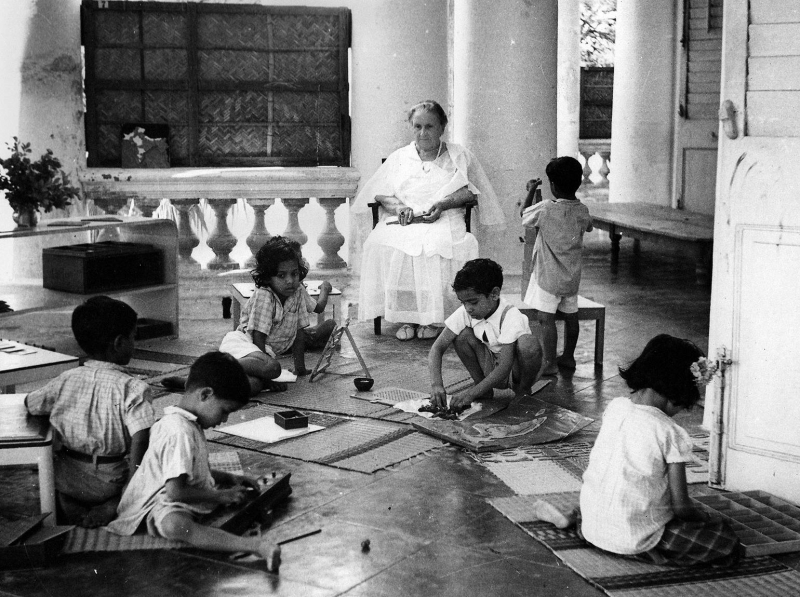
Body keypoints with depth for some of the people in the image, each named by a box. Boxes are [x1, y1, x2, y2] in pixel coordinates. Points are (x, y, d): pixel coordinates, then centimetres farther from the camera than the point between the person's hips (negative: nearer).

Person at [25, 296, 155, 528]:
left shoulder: (66, 380, -3)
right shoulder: (132, 388, -16)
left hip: (66, 482, 5)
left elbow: (30, 403, 12)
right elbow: (139, 441, -23)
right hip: (109, 484, -5)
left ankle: (73, 511, 15)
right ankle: (111, 507, 4)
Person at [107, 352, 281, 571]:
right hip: (165, 506, -12)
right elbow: (176, 492, -28)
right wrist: (221, 496, -17)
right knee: (175, 525, -44)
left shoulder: (189, 423, 9)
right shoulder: (180, 433, -23)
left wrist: (229, 478, 12)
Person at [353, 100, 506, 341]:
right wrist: (398, 207, -7)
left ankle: (433, 318, -27)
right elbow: (380, 194, 15)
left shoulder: (459, 156, 16)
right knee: (384, 244, -33)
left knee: (436, 246, -38)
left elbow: (469, 192, 5)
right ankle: (405, 318, -26)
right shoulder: (399, 158, 22)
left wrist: (443, 204, -13)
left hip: (444, 221, -2)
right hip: (402, 221, 2)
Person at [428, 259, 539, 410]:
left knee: (527, 343, -35)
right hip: (490, 371, 4)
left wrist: (471, 393, -43)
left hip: (515, 370, -4)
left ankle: (523, 391, -6)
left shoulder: (510, 317, -28)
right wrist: (436, 383, -33)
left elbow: (504, 367, -34)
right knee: (462, 335, -20)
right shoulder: (464, 313, -14)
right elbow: (437, 348, -15)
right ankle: (484, 391, -4)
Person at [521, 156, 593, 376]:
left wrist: (531, 192, 12)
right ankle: (568, 356, 28)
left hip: (548, 276, -6)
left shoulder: (545, 209, -19)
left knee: (545, 318, -5)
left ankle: (549, 363, -7)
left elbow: (524, 216, -1)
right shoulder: (582, 211, -3)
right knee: (571, 316, 16)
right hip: (572, 276, 6)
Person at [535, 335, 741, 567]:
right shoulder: (672, 434, -18)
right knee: (727, 542, -3)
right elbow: (681, 506, -14)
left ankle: (574, 514, 13)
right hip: (635, 540, -8)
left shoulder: (614, 407, -2)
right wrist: (706, 520, 6)